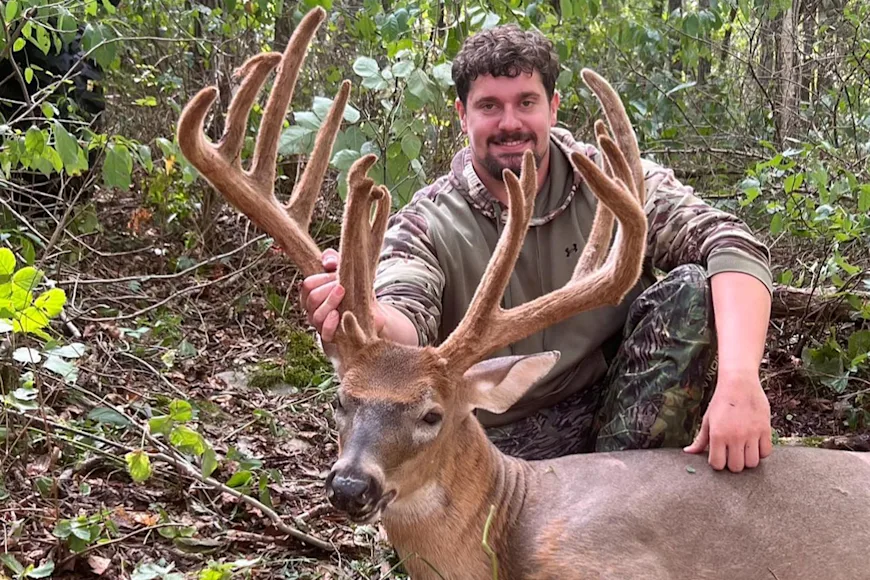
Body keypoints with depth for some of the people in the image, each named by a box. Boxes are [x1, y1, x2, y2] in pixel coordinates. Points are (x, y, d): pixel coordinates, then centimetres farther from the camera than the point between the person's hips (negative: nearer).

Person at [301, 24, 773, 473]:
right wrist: (369, 323, -50)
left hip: (621, 414, 2)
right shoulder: (427, 226, -6)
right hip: (502, 442, -1)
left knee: (692, 289, -21)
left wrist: (739, 381, -35)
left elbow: (732, 246, -17)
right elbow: (408, 326, -24)